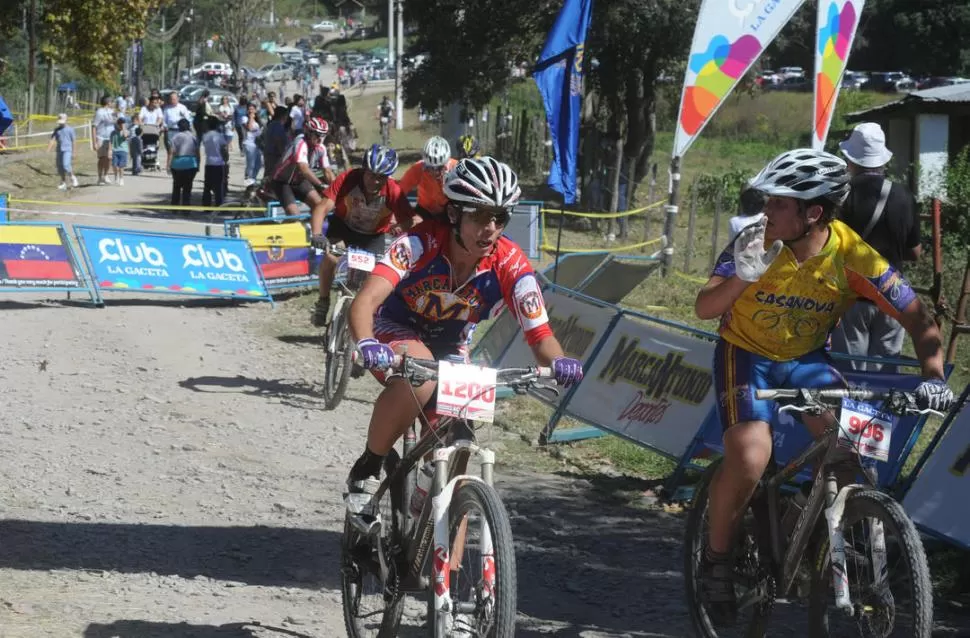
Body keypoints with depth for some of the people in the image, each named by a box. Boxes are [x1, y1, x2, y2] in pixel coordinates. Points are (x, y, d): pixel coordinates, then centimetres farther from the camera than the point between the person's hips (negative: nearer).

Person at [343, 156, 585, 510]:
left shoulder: (510, 264, -23)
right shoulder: (421, 243, -31)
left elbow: (539, 332, -22)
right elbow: (366, 300, -42)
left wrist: (558, 363, -46)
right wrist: (366, 345, -63)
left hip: (449, 348, 4)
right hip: (395, 333, -4)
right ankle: (367, 468, -16)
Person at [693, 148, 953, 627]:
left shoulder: (852, 255, -21)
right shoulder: (758, 242, -23)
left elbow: (920, 322, -17)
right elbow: (704, 308, -27)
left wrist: (933, 376, -34)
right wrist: (743, 277, -46)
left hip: (806, 359, 2)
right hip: (745, 354, -2)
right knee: (750, 457, -26)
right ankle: (716, 559, -2)